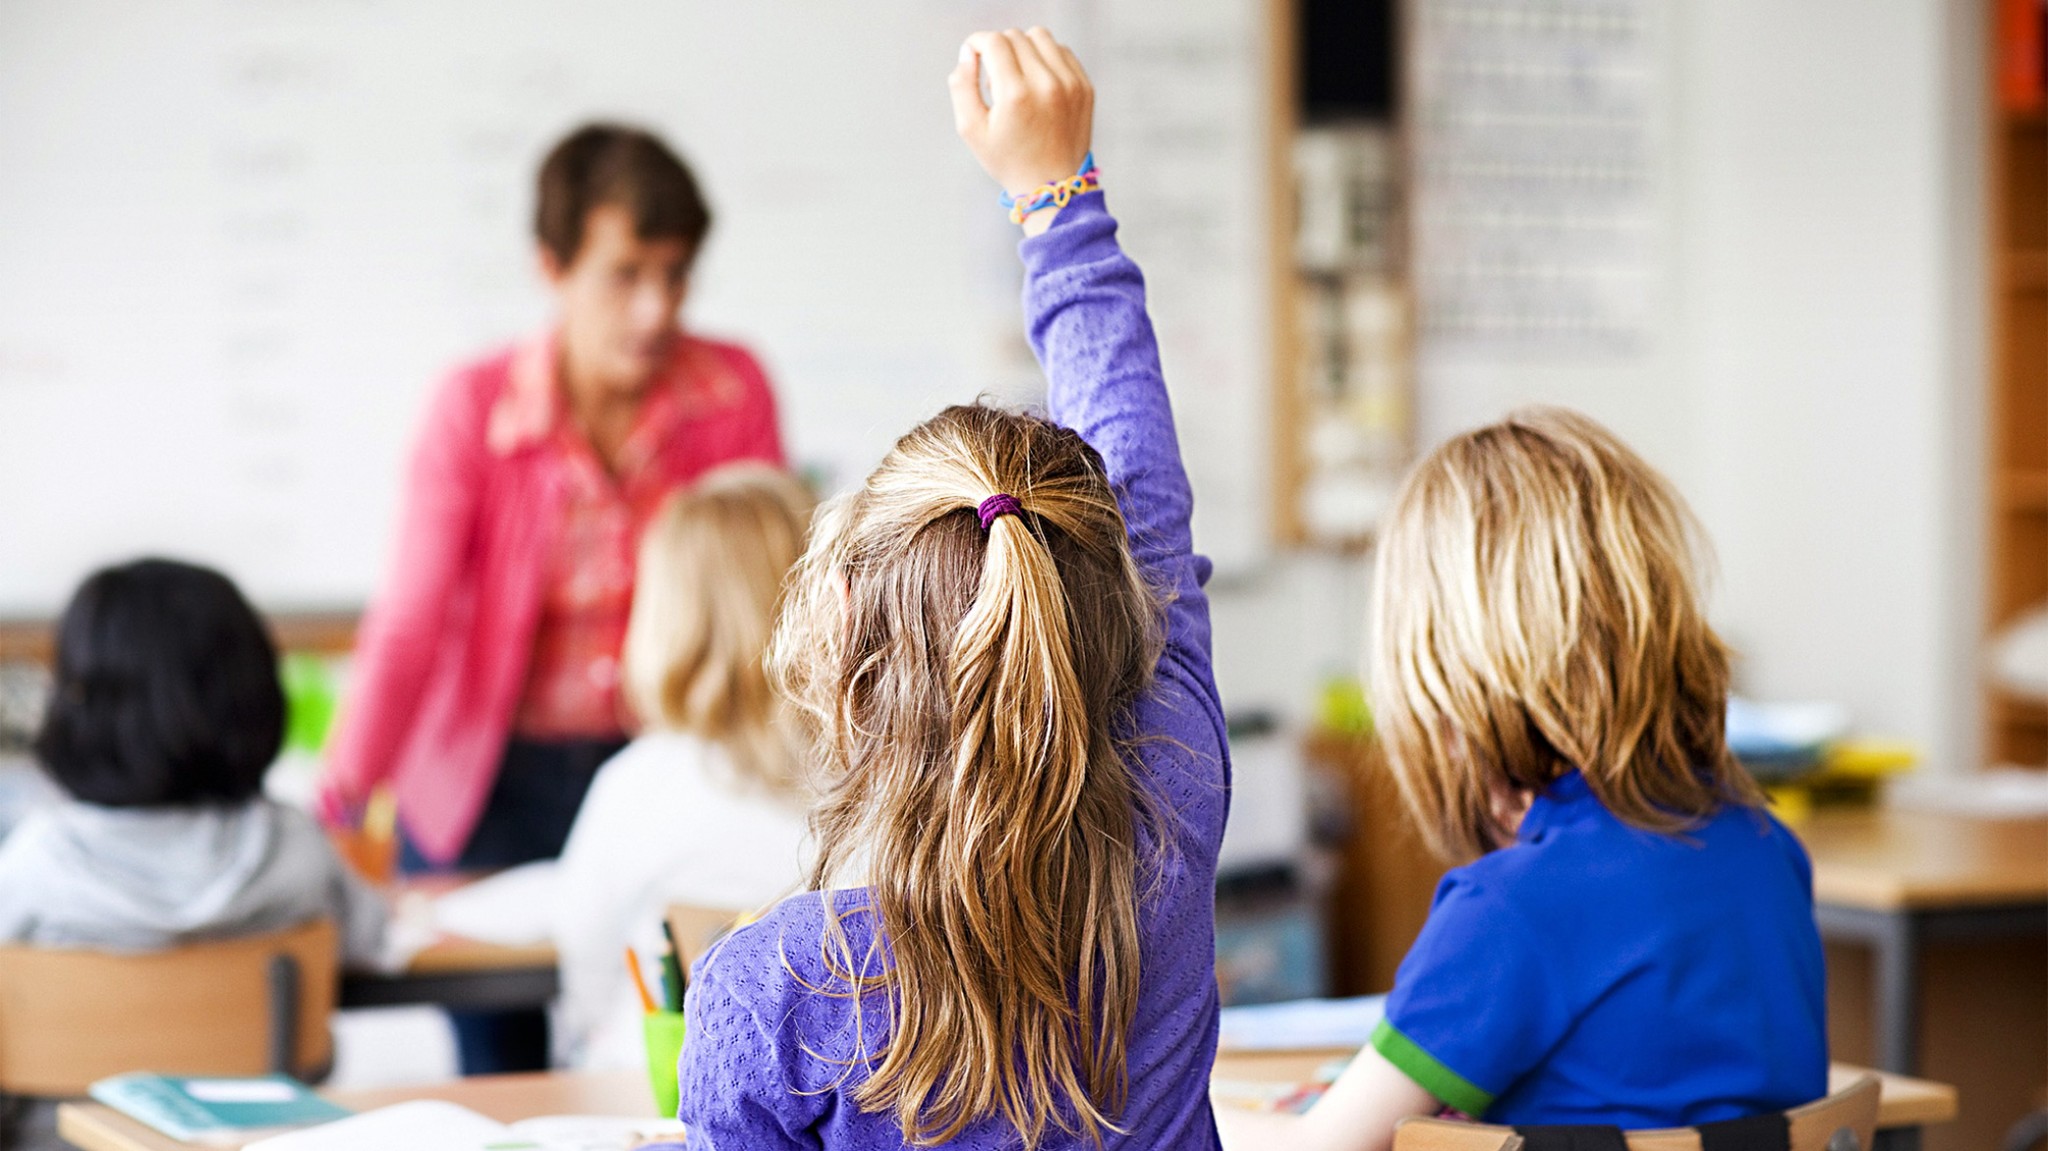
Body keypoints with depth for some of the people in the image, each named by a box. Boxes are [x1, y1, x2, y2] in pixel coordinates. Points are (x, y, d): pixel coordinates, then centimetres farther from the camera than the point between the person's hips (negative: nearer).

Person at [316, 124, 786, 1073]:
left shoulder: (733, 391, -5)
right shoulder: (475, 407, -10)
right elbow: (411, 619, -15)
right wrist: (340, 798, -26)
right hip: (496, 780, -1)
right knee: (497, 1076, 3)